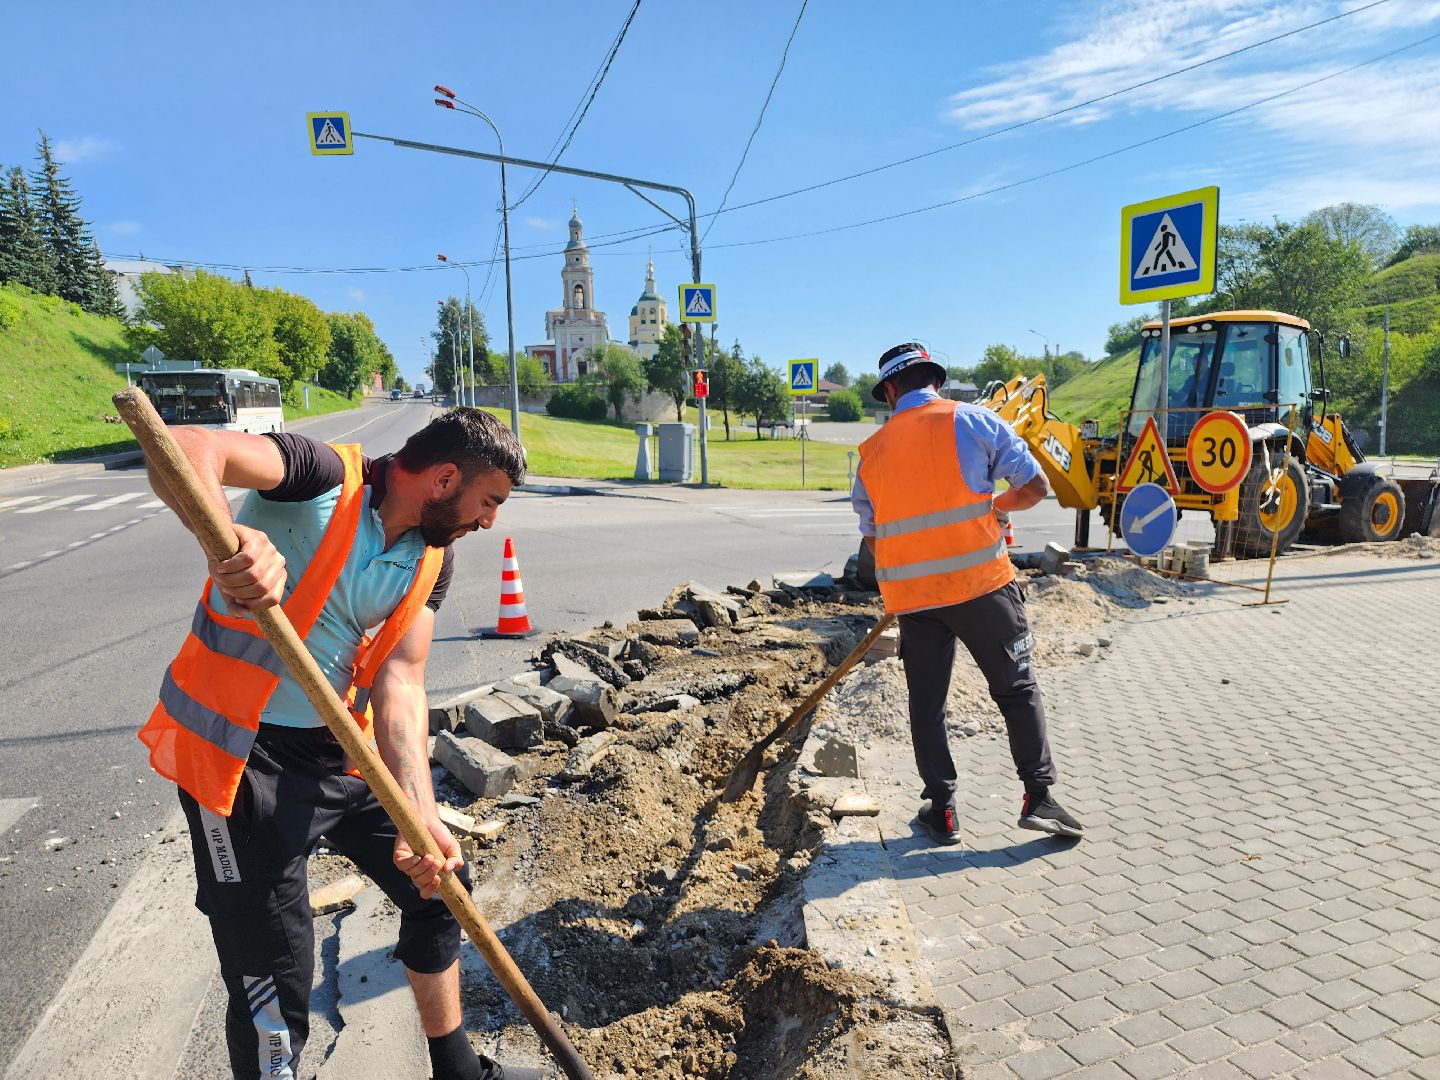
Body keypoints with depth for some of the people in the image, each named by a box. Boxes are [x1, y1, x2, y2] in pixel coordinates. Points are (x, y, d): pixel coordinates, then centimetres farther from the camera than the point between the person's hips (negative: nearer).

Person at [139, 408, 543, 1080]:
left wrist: (421, 817, -20)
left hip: (341, 748, 7)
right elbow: (181, 449, -33)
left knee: (439, 885, 16)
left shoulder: (431, 559, 0)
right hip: (238, 750, -7)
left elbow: (399, 683, -8)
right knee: (275, 979, -5)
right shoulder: (324, 477, -18)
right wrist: (233, 537, -54)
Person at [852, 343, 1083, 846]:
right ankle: (1039, 796, 13)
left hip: (909, 595, 3)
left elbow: (871, 534, 12)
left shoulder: (871, 450, 8)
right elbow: (1034, 486, -1)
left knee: (926, 701, 13)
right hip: (981, 583, -2)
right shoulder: (972, 420, -1)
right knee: (1017, 688, 13)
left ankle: (942, 810, 19)